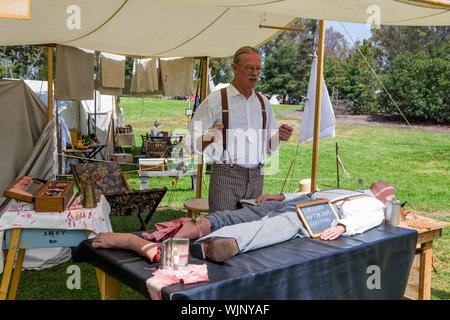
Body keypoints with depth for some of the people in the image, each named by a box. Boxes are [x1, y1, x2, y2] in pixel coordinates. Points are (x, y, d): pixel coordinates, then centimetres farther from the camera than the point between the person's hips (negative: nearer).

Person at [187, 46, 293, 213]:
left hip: (256, 178, 5)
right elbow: (191, 142, -4)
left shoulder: (263, 102, 15)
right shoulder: (215, 100, 0)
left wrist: (279, 137, -3)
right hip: (225, 176, -4)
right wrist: (208, 138, -24)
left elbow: (270, 146, 18)